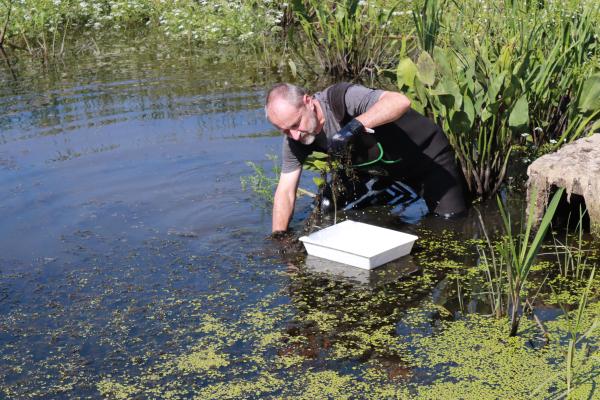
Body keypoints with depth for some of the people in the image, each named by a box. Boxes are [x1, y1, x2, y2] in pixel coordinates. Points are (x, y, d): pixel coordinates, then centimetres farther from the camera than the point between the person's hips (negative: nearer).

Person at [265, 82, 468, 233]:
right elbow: (285, 192, -11)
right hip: (381, 169, 7)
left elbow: (400, 101, -49)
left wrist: (355, 125, -59)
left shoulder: (340, 98, -36)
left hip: (427, 153, -6)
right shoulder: (294, 140, -15)